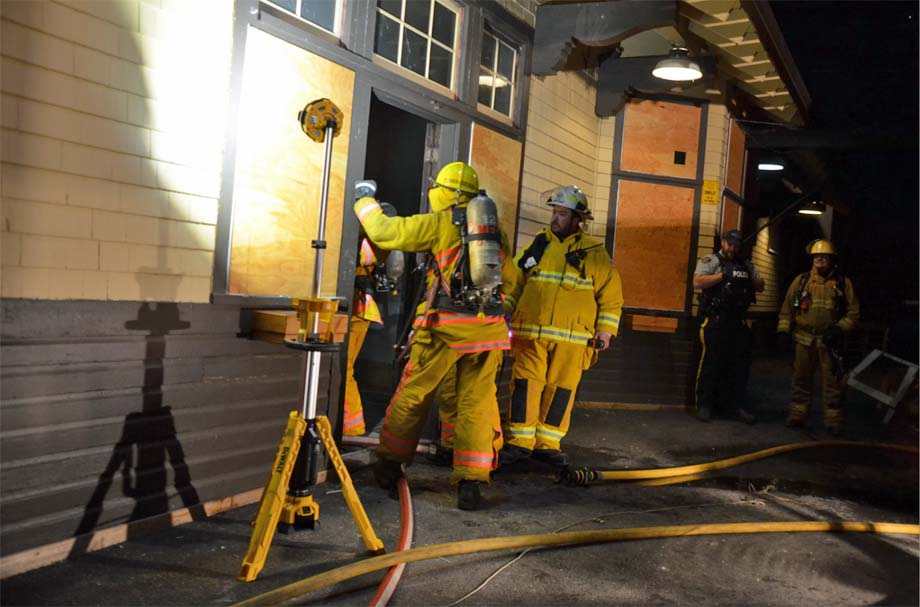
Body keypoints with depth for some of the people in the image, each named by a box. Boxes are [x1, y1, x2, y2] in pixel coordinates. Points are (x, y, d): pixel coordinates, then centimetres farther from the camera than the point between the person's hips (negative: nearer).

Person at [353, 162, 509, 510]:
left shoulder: (440, 224, -3)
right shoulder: (492, 227, 13)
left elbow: (383, 232, -1)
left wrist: (365, 203, 15)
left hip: (447, 325, -4)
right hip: (488, 327, 4)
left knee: (412, 395, 11)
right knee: (477, 404, 7)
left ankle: (389, 464, 24)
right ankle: (471, 482, 4)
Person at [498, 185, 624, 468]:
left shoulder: (594, 253, 5)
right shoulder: (537, 245, 11)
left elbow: (611, 295, 6)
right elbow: (513, 283, 16)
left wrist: (605, 329, -1)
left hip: (572, 337, -1)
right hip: (530, 332, 1)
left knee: (561, 389, 4)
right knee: (524, 384, -2)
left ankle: (547, 444, 15)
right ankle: (519, 441, 7)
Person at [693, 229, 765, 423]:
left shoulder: (746, 265, 19)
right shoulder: (710, 261, 2)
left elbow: (760, 287, 17)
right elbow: (697, 283, -13)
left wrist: (750, 278, -3)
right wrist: (723, 275, -17)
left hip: (738, 322, 6)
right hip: (715, 321, -5)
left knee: (740, 364, 7)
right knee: (711, 362, -3)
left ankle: (733, 406, 17)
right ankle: (704, 405, 5)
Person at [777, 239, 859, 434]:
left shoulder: (843, 283, 4)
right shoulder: (801, 280, 7)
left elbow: (853, 312, 3)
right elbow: (787, 307, 9)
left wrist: (840, 328, -11)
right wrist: (783, 329, 0)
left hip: (829, 341, -2)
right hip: (804, 339, 2)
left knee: (831, 381, 1)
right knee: (801, 379, 9)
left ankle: (834, 420, 9)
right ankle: (797, 415, 18)